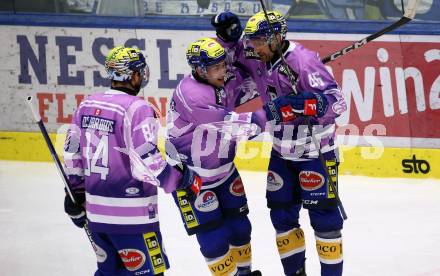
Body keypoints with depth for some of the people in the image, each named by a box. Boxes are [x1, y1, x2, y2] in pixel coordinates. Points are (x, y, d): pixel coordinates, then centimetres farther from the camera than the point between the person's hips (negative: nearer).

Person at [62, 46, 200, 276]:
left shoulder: (87, 104, 7)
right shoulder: (137, 109, -15)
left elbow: (72, 154, 13)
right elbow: (146, 164, -20)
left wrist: (75, 193, 23)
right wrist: (182, 179, -7)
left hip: (96, 211, 8)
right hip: (130, 215, -7)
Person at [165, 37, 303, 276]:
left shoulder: (220, 81, -6)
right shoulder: (190, 95, -30)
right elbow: (230, 126, -33)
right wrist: (269, 112, -36)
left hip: (223, 170, 8)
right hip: (190, 175, -7)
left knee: (239, 225, 14)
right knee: (213, 236, -3)